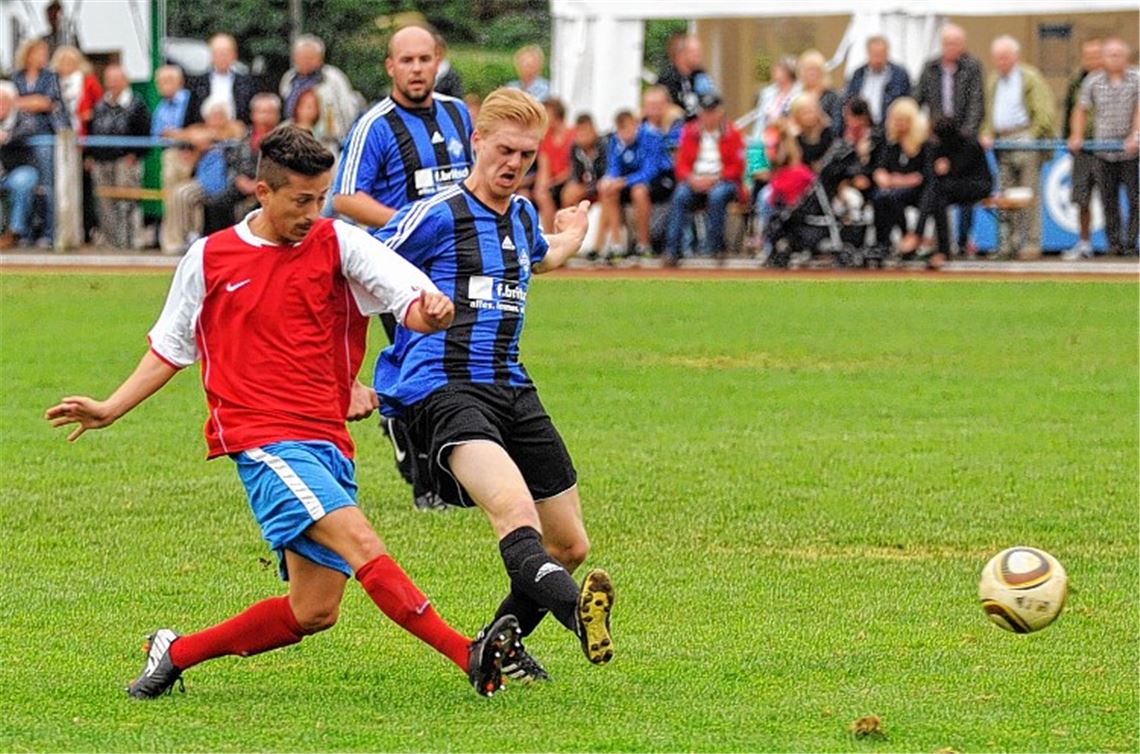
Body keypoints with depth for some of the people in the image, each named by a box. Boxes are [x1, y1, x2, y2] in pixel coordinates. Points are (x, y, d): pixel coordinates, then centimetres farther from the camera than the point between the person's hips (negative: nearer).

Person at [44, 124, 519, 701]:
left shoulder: (338, 243, 6)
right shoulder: (208, 259, 5)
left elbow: (409, 294, -9)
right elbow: (171, 346, 19)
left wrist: (431, 311, -32)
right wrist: (110, 410, 14)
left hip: (328, 441, 4)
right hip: (262, 437, -4)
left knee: (314, 612, 3)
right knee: (356, 538, -26)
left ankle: (177, 652, 21)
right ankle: (469, 656, -35)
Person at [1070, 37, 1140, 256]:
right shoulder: (1093, 82, 7)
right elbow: (1081, 110, 14)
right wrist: (1077, 136, 3)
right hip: (1104, 151, 2)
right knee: (1109, 200, 3)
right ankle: (1114, 242, 9)